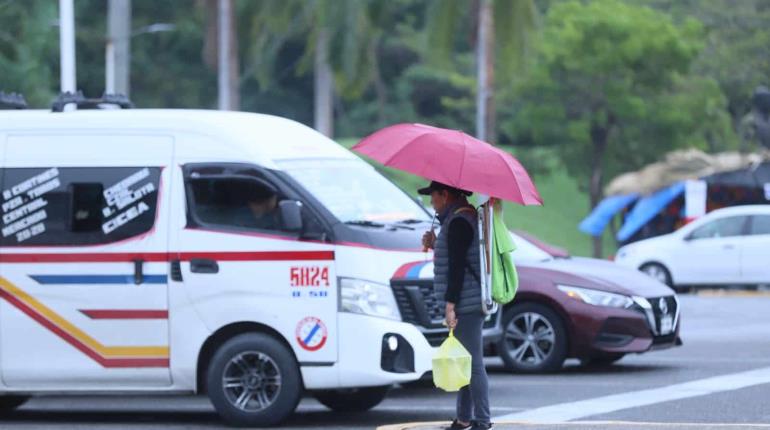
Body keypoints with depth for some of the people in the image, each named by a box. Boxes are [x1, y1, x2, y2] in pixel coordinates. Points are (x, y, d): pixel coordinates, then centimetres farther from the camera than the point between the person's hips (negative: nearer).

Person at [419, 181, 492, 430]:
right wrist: (435, 246, 13)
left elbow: (457, 266, -19)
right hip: (470, 305, 11)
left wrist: (450, 305, -21)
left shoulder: (458, 222, -14)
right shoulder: (466, 217, 18)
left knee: (472, 363, -9)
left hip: (466, 305, -11)